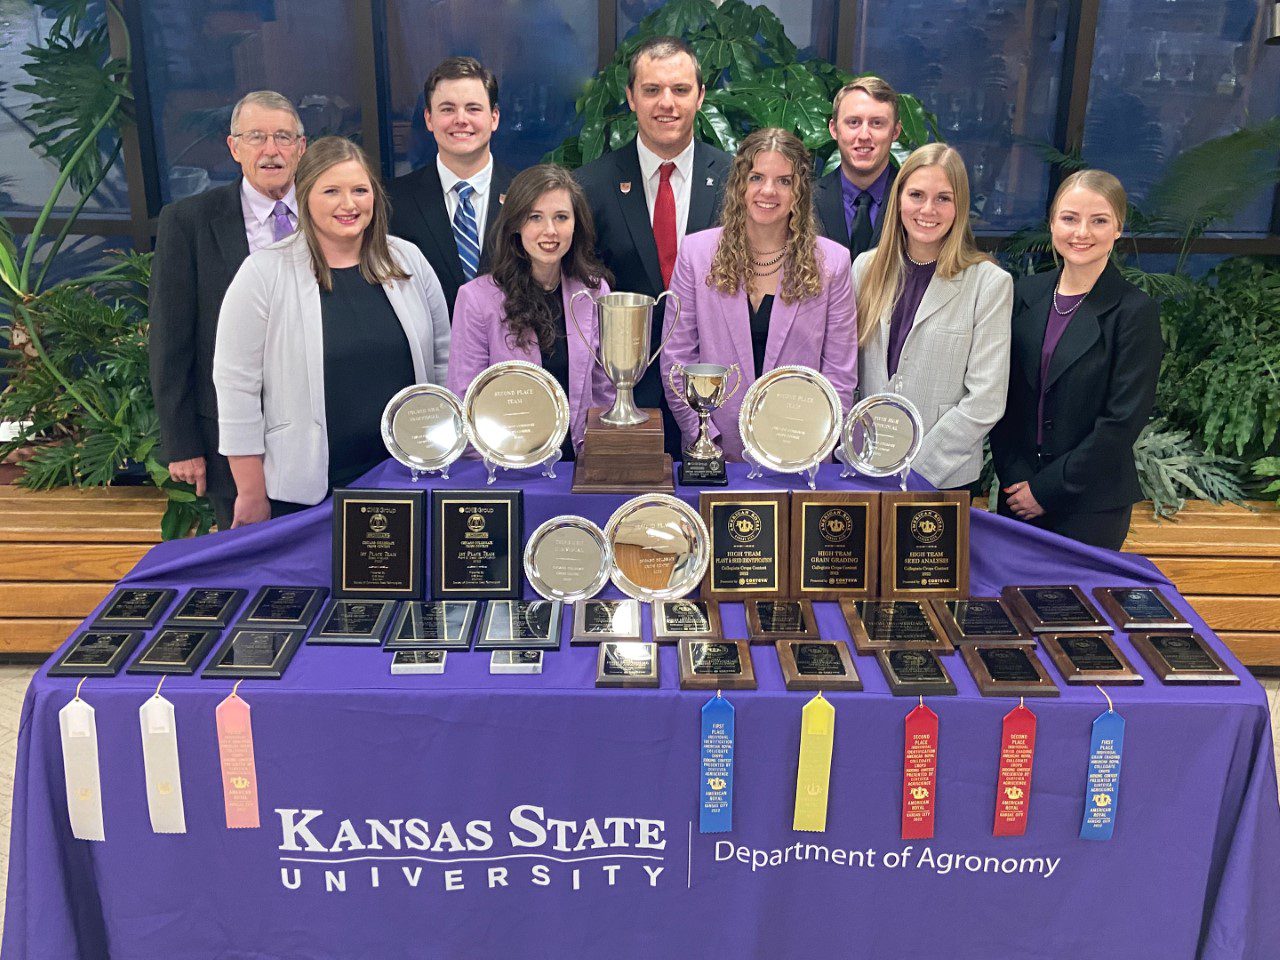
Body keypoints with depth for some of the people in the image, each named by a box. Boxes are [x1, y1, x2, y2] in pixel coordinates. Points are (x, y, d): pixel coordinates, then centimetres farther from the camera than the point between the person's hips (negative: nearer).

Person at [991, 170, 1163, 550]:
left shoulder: (1136, 311, -9)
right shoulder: (1028, 293, 5)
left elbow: (1122, 421, -13)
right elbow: (1004, 396, 6)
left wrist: (1047, 489, -12)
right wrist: (1013, 477, -4)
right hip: (1017, 495, 4)